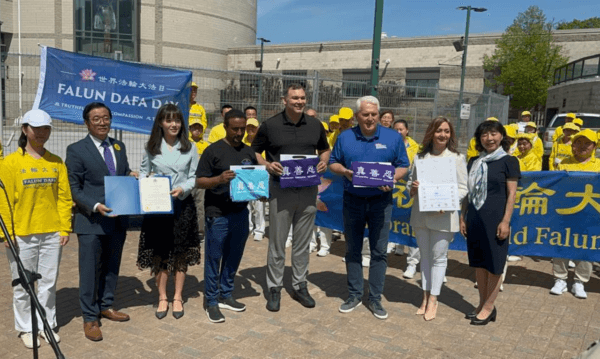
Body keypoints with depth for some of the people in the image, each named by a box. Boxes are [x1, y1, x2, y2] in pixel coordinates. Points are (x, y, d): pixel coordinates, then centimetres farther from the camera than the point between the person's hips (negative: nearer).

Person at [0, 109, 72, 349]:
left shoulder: (56, 163, 5)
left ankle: (47, 325, 26)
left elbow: (64, 198, 5)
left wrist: (65, 228, 1)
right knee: (23, 284, 8)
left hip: (52, 234, 2)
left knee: (49, 282, 10)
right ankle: (25, 328, 24)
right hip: (21, 235, -2)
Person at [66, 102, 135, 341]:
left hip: (118, 220, 6)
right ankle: (90, 318, 17)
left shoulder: (119, 147, 11)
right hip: (91, 221, -5)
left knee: (112, 267, 17)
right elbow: (74, 188, -8)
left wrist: (132, 176, -4)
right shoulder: (76, 150, -7)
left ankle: (106, 306, 34)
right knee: (90, 270, 3)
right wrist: (95, 206, -21)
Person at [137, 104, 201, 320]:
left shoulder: (189, 148, 1)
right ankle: (162, 298, 20)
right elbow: (143, 174, 7)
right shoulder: (151, 148, 2)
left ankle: (177, 298, 21)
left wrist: (183, 189, -16)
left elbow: (195, 177, 1)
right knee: (159, 253, 5)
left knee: (181, 253, 7)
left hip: (183, 205, 0)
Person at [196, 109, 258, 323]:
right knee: (214, 258, 4)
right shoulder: (213, 150, -6)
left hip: (240, 213, 6)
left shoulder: (249, 152, 10)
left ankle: (225, 295, 30)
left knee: (234, 257, 14)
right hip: (218, 214, -5)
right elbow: (199, 181, -8)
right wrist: (219, 179, -26)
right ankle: (211, 302, 16)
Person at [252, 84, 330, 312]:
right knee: (277, 242, 4)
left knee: (303, 242, 12)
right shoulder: (270, 125, -2)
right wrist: (267, 165, -14)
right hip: (280, 190, -3)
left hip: (308, 191, 3)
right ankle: (274, 288, 18)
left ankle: (300, 286, 25)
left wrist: (324, 162, -3)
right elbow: (254, 152, 4)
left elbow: (325, 150, 19)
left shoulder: (315, 125, 6)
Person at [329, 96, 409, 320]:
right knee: (352, 249, 9)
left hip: (381, 201, -1)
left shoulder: (393, 137, 1)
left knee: (379, 251, 2)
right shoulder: (345, 137, 3)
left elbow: (403, 166, 3)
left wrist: (392, 179, -17)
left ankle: (375, 298, 15)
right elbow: (333, 163, 8)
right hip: (352, 200, 1)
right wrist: (344, 171, -14)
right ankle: (354, 295, 23)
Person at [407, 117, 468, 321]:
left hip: (443, 216, -4)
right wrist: (413, 188, -10)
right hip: (421, 214, 4)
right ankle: (426, 296, 24)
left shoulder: (456, 158, -1)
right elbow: (410, 182, 13)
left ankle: (433, 300, 13)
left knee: (439, 257, 2)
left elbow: (463, 188, -3)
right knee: (425, 256, 12)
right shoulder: (420, 157, 9)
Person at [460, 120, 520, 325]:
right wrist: (463, 217, 10)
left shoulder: (508, 161, -2)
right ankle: (482, 304, 23)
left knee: (494, 264, 2)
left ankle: (489, 308, 13)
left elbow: (511, 194, -5)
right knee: (478, 263, 11)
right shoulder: (474, 162, 11)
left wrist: (506, 221, -11)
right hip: (474, 218, 5)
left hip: (495, 219, -5)